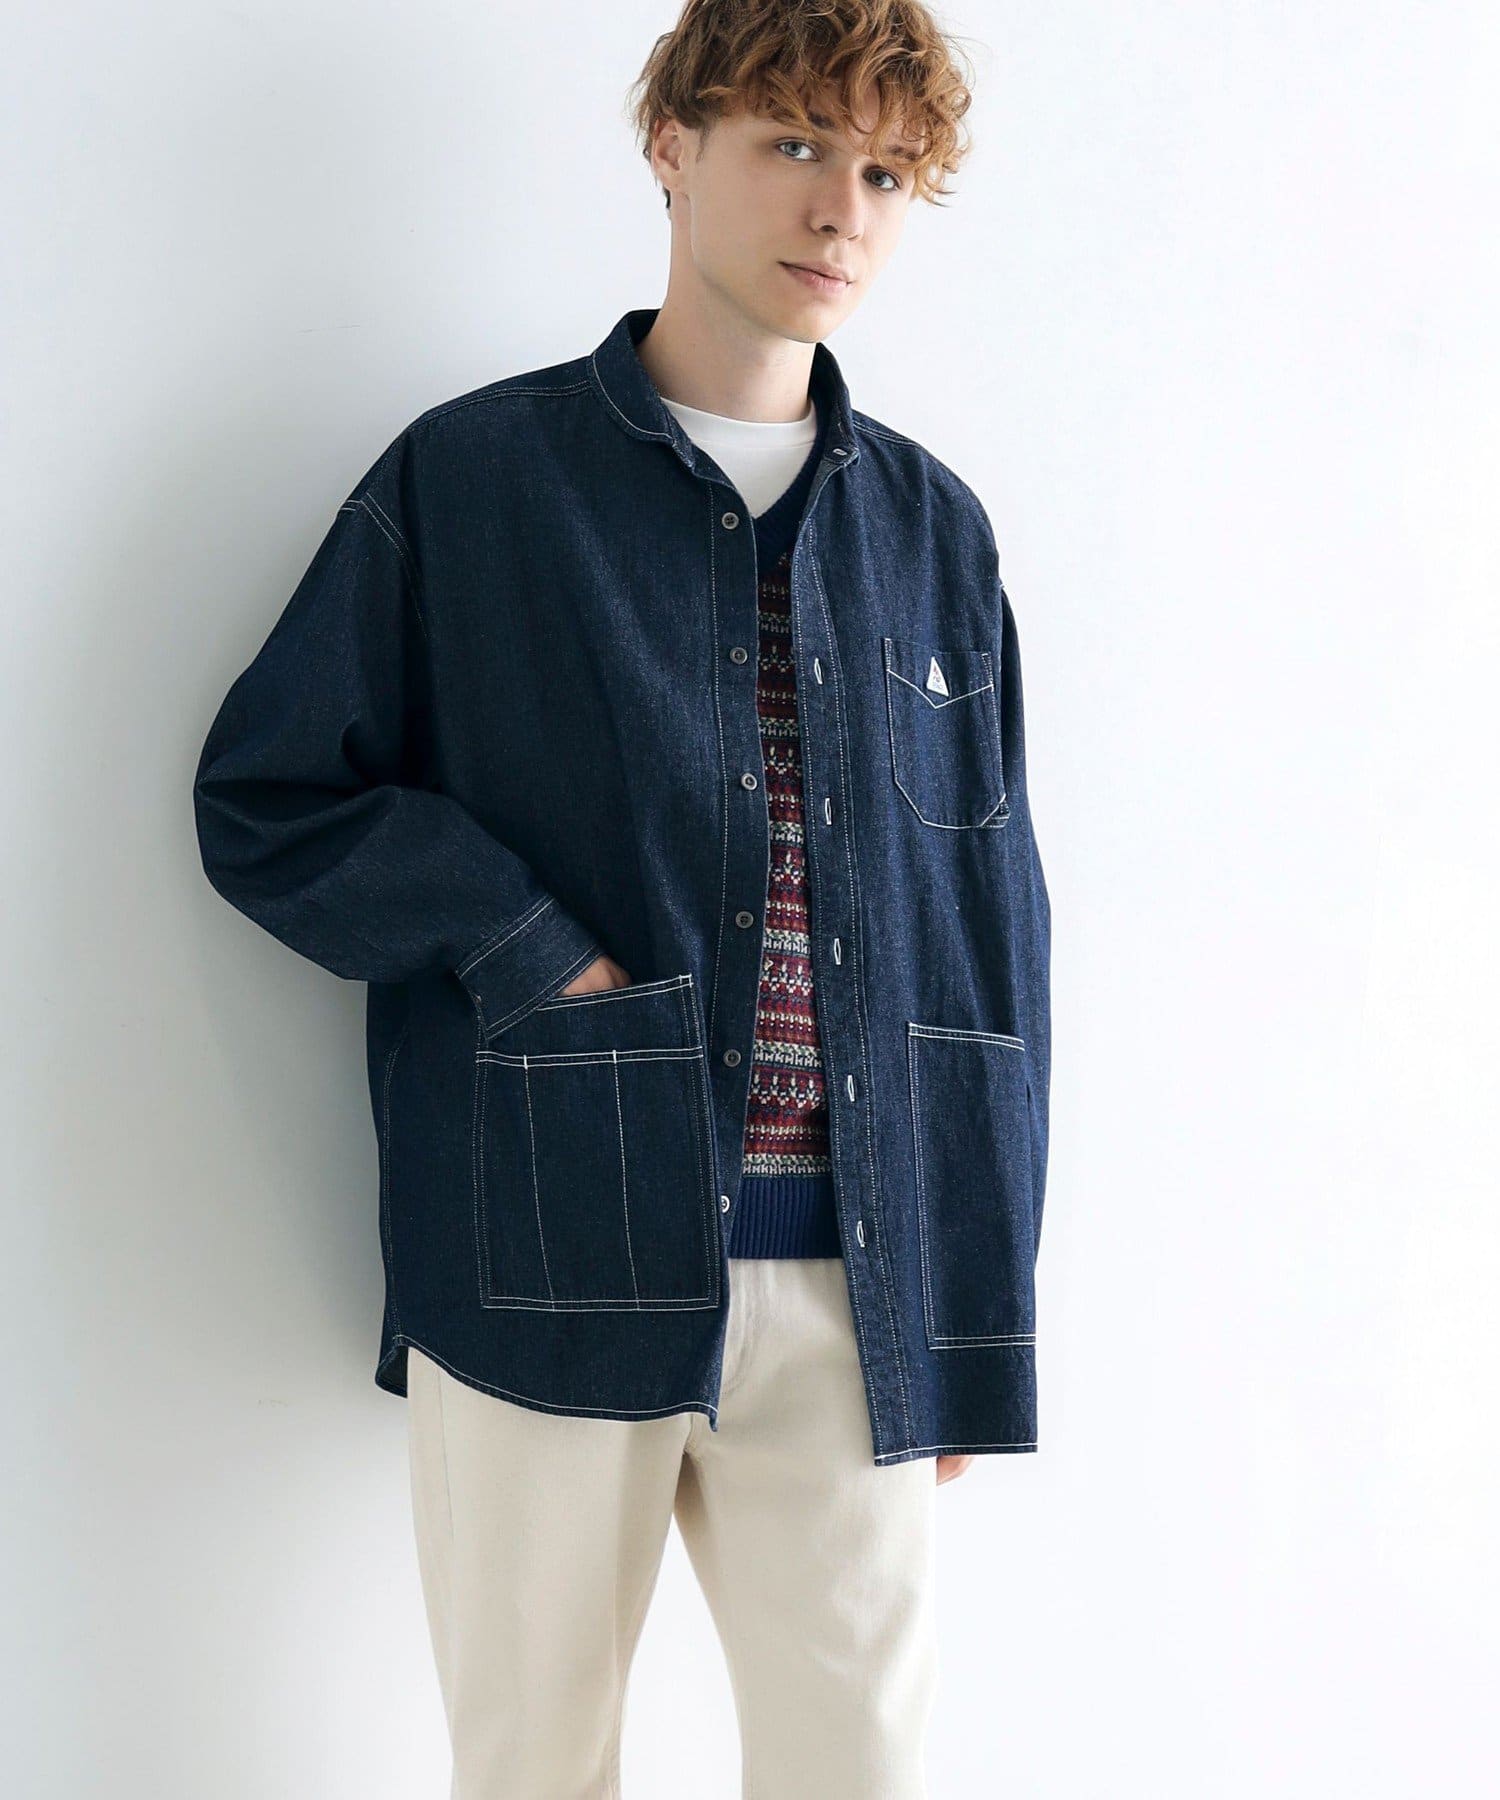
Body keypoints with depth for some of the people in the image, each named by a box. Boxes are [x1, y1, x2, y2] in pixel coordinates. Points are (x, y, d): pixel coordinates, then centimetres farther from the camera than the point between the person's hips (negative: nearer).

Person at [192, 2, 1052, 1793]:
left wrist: (978, 1331, 6)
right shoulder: (466, 479, 1)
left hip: (849, 1289, 2)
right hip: (548, 1270, -2)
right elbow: (265, 802, 2)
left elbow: (990, 941, 10)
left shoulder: (932, 531, 9)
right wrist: (531, 956, -13)